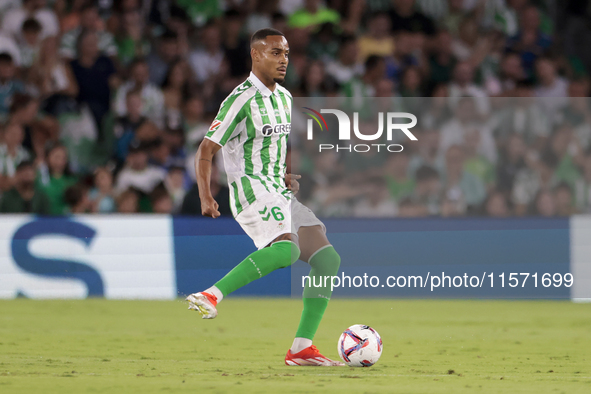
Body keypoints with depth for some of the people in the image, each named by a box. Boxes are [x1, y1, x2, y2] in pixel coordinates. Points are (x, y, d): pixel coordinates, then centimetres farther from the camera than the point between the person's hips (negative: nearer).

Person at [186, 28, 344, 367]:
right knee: (286, 249, -34)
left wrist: (288, 177, 12)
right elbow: (206, 151, -11)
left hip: (281, 194, 9)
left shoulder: (284, 97, 16)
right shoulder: (242, 100, -11)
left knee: (327, 258, -1)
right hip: (252, 191, -9)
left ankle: (301, 349, -2)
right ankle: (210, 296, -35)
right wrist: (206, 198, -21)